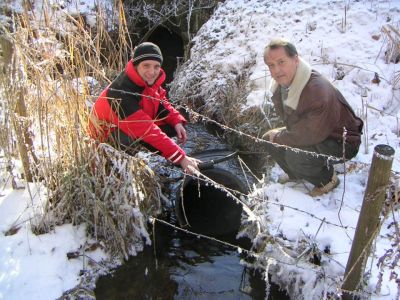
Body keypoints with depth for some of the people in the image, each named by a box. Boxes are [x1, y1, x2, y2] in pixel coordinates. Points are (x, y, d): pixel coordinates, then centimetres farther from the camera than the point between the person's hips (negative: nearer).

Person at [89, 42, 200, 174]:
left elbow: (161, 102, 5)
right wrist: (180, 157, -41)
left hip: (136, 125, 7)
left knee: (175, 125, -10)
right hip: (108, 134, -7)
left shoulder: (149, 81, -13)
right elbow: (147, 131, -39)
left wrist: (176, 121, -16)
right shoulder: (122, 93, -35)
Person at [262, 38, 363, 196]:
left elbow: (312, 134, -34)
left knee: (294, 156, -32)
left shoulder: (318, 90, -36)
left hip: (341, 142, -9)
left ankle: (328, 179, 0)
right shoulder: (281, 83, -7)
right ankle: (296, 173, 23)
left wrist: (278, 137, -20)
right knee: (269, 140, -2)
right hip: (309, 132, 9)